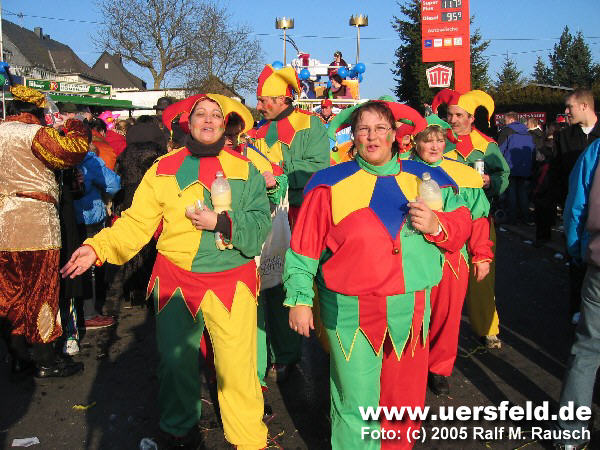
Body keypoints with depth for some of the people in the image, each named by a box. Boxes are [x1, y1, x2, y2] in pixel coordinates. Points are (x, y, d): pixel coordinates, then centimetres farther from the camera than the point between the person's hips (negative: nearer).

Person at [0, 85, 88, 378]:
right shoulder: (34, 133, -11)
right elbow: (73, 150, -20)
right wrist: (73, 126, -1)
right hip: (33, 223, -7)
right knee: (39, 294, 3)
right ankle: (45, 362, 12)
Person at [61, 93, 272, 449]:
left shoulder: (245, 170, 4)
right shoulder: (164, 169, 6)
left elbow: (261, 223, -4)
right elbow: (137, 222, 3)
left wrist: (221, 222, -17)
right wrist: (97, 247, -8)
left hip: (232, 281, -1)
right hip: (176, 280, 2)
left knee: (238, 367, 0)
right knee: (176, 361, 13)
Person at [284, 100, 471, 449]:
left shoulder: (425, 179, 7)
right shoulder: (331, 183, -1)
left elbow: (462, 223, 10)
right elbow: (305, 246, 0)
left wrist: (437, 225, -11)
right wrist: (299, 299, -1)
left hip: (411, 309, 4)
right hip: (350, 312, -3)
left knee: (405, 396, 16)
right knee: (356, 404, 4)